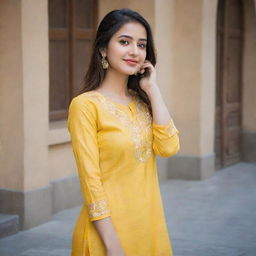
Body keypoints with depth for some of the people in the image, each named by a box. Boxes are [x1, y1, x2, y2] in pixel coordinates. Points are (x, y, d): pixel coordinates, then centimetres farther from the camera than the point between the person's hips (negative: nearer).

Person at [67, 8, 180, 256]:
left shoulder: (142, 102, 8)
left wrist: (152, 89, -7)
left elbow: (169, 147, -8)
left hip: (151, 223, 6)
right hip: (109, 228, -6)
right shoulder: (86, 105, -12)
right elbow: (90, 180, -15)